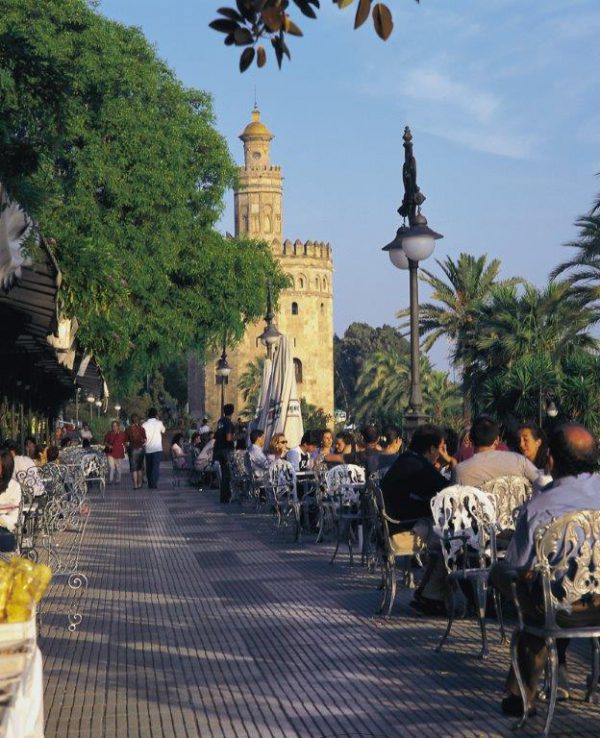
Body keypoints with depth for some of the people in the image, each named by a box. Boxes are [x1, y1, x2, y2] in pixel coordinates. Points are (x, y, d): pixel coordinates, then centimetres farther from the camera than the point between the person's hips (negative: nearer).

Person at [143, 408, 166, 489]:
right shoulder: (159, 423, -4)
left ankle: (150, 484, 17)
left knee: (149, 467, 12)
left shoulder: (144, 425, -2)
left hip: (148, 449, 2)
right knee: (156, 467, -3)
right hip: (157, 448, -2)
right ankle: (153, 484, -15)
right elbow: (163, 430, 16)